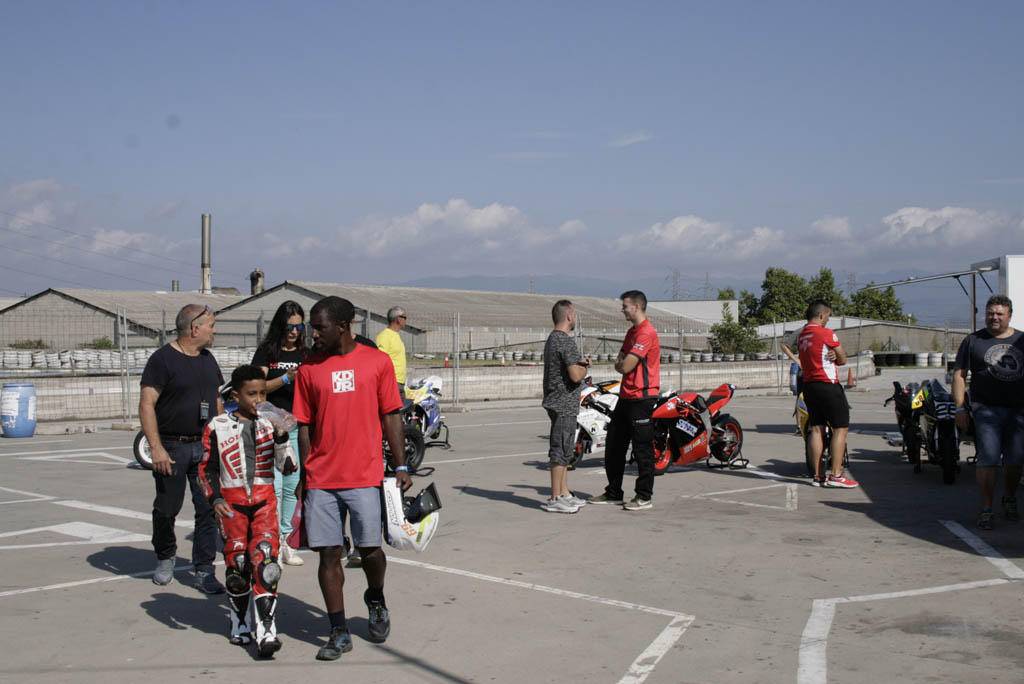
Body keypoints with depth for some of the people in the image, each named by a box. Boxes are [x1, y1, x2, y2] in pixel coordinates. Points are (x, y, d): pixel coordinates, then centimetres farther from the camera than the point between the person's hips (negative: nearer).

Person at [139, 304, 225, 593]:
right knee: (167, 509, 7)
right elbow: (146, 404, -14)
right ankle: (165, 559, 31)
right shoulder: (162, 359, -9)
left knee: (208, 509, -1)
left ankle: (204, 571, 6)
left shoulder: (208, 359, 12)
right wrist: (156, 448, -20)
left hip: (205, 447, 5)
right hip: (172, 448, -5)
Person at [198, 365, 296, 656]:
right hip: (232, 504, 0)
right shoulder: (218, 427, 4)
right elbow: (206, 469, 7)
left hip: (265, 501, 0)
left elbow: (288, 466, 2)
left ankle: (266, 631, -15)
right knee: (237, 564, 5)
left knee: (265, 561, -13)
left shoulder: (270, 424, 6)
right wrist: (215, 499, -5)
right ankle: (240, 624, 26)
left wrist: (281, 435, -11)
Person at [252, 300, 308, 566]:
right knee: (273, 486, -8)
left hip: (297, 427, 4)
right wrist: (286, 378, -17)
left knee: (292, 487, 7)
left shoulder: (305, 354, 12)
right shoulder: (267, 351, 2)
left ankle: (287, 540, 17)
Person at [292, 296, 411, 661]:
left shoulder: (377, 361, 2)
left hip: (365, 476, -2)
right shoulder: (309, 368, 7)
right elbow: (305, 426, 9)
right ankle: (339, 633, 12)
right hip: (321, 478, 2)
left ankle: (376, 601, 31)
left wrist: (401, 466, 0)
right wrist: (303, 477, 7)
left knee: (369, 548, -1)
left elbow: (390, 416, 4)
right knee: (329, 553, 2)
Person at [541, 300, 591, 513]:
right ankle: (555, 499, -3)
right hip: (564, 404, -10)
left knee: (565, 450, 16)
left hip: (557, 402, 10)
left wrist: (580, 363, 10)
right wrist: (584, 368, -2)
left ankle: (564, 493, 23)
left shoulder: (552, 339, 14)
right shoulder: (566, 342, -17)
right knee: (561, 450, -6)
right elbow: (575, 376, -23)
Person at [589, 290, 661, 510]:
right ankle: (613, 493, 23)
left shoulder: (646, 333, -16)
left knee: (642, 449, -2)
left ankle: (645, 496, 6)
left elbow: (625, 367, -20)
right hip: (626, 397, 10)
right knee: (614, 445, 13)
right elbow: (619, 364, 16)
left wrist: (622, 364, 2)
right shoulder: (632, 332, 17)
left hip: (641, 398, -10)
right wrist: (622, 364, -6)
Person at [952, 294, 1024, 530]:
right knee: (988, 460, -10)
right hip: (987, 409, -3)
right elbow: (959, 375, 3)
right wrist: (960, 408, -5)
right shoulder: (973, 341, 4)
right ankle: (986, 509, -5)